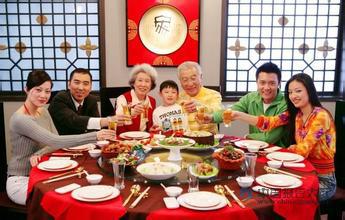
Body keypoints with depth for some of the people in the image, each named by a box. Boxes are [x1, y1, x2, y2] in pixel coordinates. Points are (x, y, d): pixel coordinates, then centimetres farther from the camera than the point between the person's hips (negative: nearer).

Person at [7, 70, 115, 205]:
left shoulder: (43, 111, 4)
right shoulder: (19, 119, -22)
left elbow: (54, 142, 0)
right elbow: (54, 141, -31)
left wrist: (38, 154, -23)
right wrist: (95, 136, -37)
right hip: (20, 181, -7)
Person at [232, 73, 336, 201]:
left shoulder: (321, 116, -20)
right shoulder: (294, 114, 2)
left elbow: (303, 150, -22)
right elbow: (268, 122, -11)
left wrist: (291, 148, -1)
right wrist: (239, 115, -21)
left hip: (324, 180, -6)